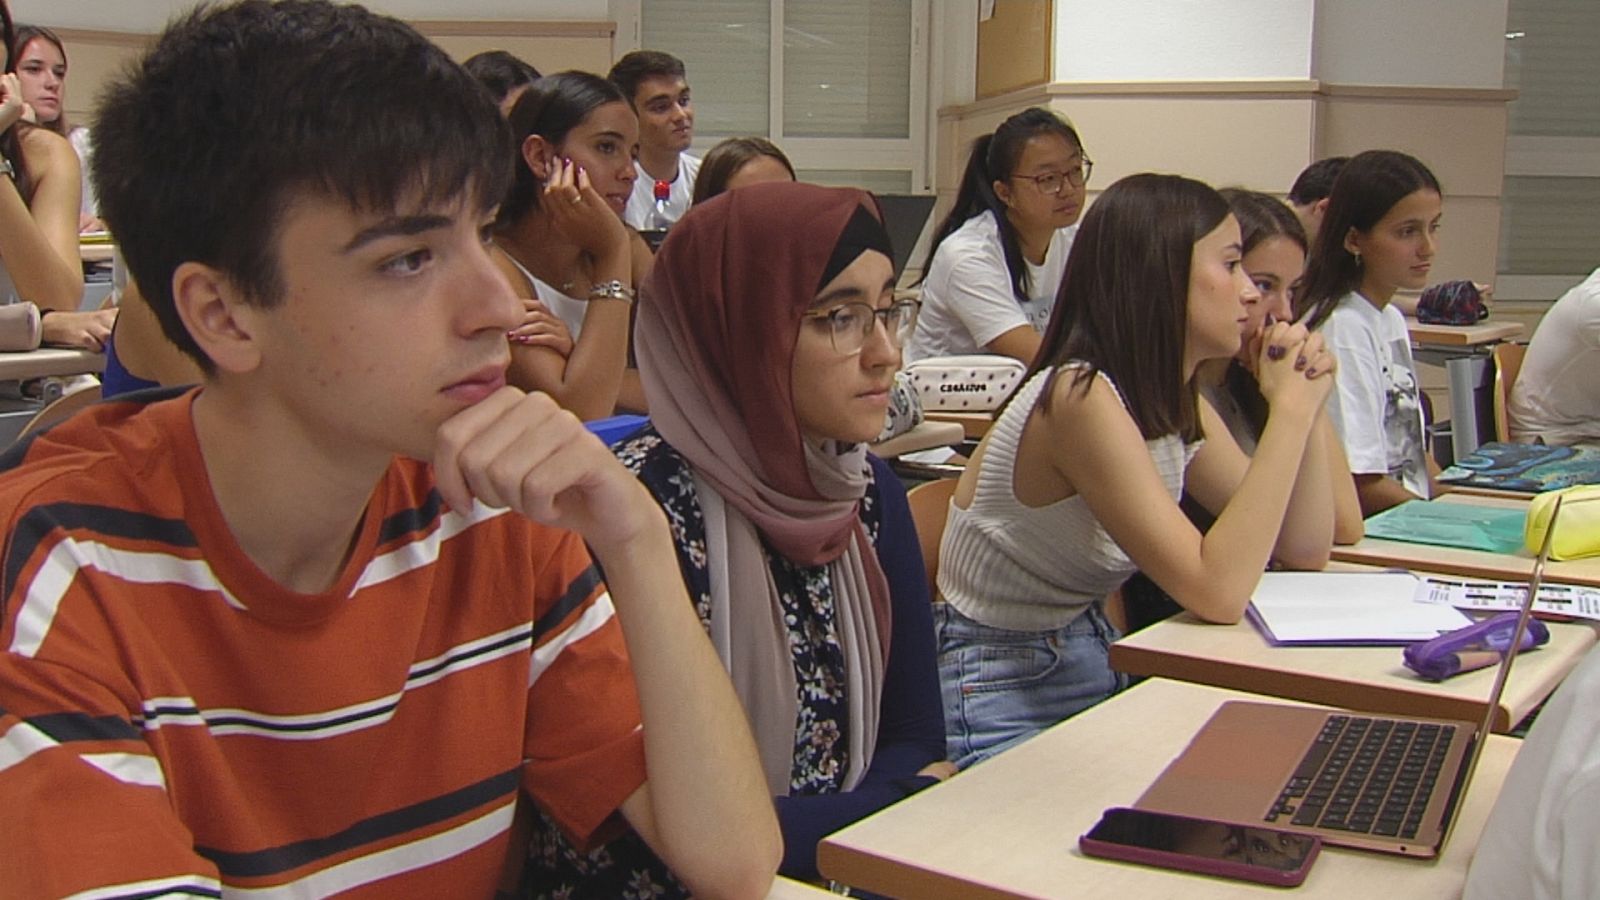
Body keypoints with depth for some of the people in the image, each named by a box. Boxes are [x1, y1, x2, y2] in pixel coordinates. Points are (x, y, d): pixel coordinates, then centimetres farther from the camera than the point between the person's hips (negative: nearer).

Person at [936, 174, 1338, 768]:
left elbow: (1304, 550, 7)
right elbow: (1218, 592, -28)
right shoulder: (1081, 398, -23)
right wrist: (1289, 410, -22)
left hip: (1093, 667, 8)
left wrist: (1304, 406, -5)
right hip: (1001, 702, -8)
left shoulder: (1180, 406, 4)